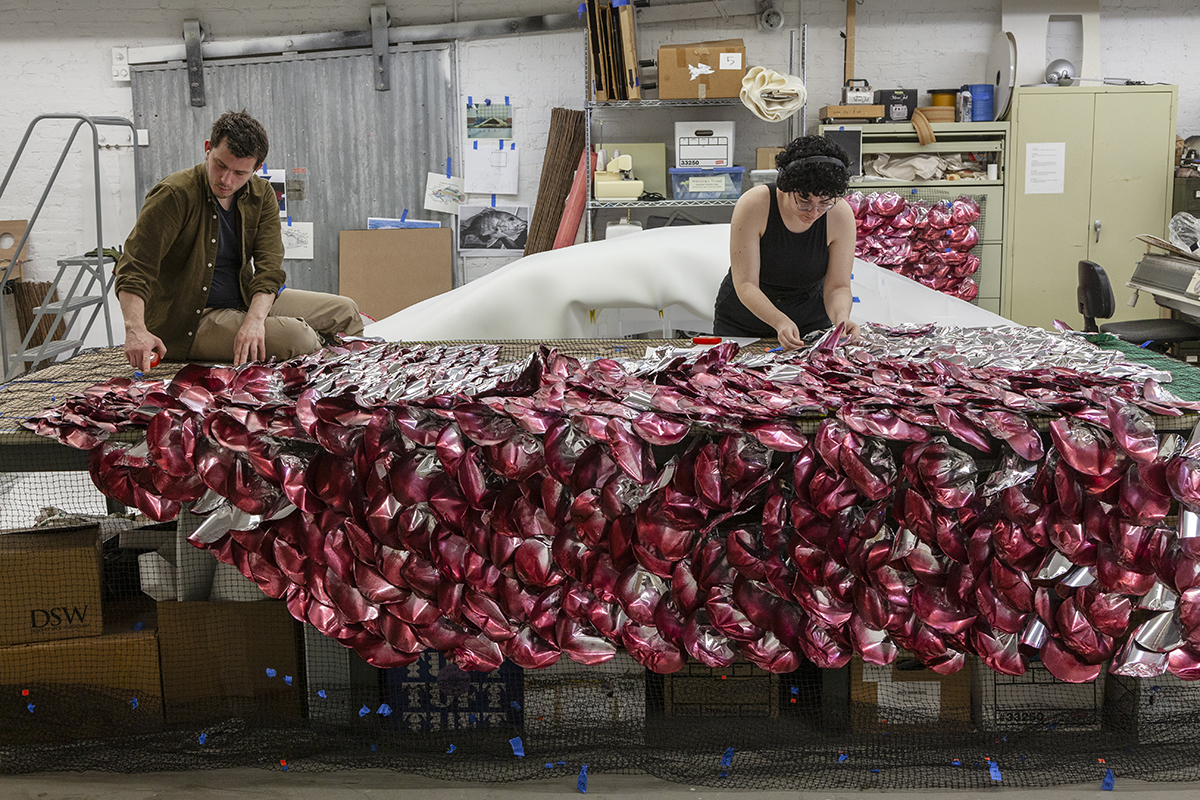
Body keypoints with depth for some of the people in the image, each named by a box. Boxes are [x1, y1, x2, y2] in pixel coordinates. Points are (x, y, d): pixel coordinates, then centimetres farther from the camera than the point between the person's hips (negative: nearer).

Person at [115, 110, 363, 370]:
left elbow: (269, 266, -9)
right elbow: (135, 268, -24)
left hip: (249, 301, 7)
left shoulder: (261, 195, -1)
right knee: (298, 339, -27)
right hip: (190, 320, -7)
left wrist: (255, 319, -29)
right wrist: (136, 330, -41)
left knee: (345, 311, 4)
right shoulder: (174, 195, -18)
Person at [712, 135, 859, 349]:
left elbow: (838, 286, -13)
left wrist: (841, 317, -35)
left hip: (809, 321, 1)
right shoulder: (753, 205, -25)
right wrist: (780, 322, -41)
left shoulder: (841, 215, -18)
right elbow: (745, 284, -26)